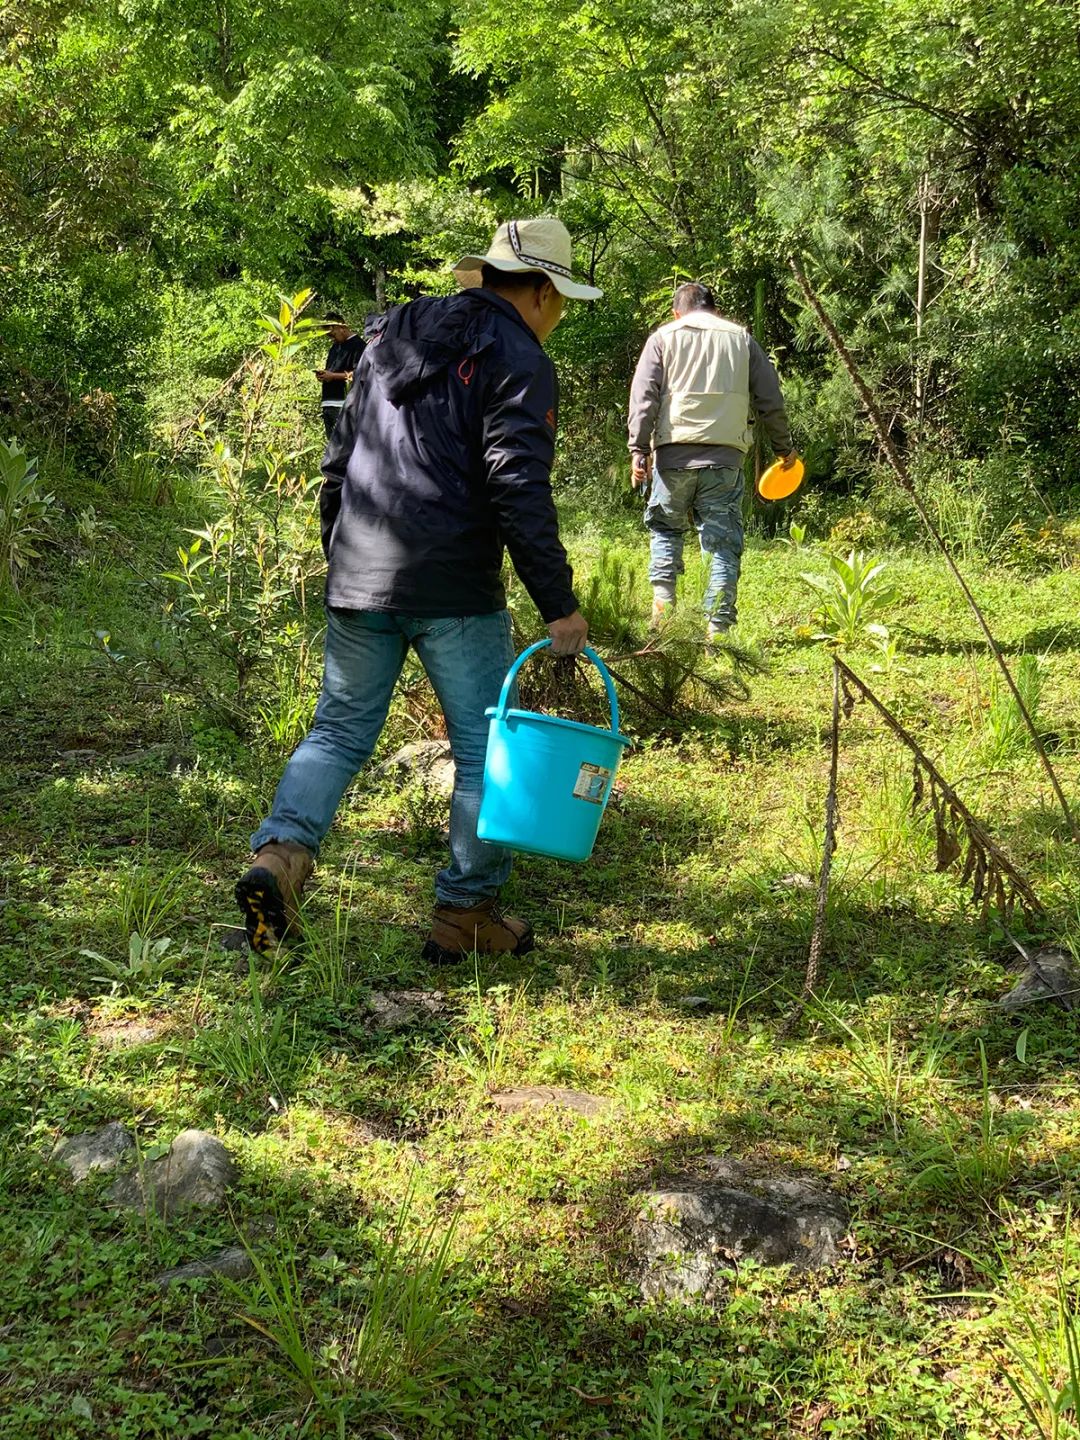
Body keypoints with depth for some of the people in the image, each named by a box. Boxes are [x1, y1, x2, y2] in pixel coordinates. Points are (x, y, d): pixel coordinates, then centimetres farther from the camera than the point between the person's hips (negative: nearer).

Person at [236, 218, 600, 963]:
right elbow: (520, 492, -15)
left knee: (339, 732, 14)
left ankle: (281, 854, -7)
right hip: (455, 593, -6)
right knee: (487, 749, 7)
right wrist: (560, 604, -13)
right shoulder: (518, 361, -6)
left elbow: (339, 459, 20)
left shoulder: (392, 338, 17)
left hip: (358, 585, 6)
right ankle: (466, 912, 12)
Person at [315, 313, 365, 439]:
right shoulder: (335, 346, 22)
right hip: (328, 403, 9)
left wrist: (333, 376, -13)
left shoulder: (357, 345, -6)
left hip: (343, 404, -9)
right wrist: (323, 374, 9)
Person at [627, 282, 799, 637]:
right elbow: (770, 400, 14)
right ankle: (718, 627, 0)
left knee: (665, 528, 18)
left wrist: (638, 450, -2)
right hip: (725, 456, 1)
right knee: (723, 541, 4)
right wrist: (784, 447, 24)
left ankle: (662, 599, 0)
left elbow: (644, 397, 0)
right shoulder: (741, 338, 16)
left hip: (674, 451, 0)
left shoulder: (663, 337, 12)